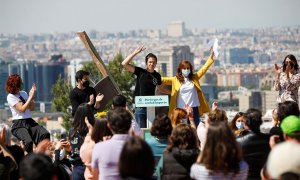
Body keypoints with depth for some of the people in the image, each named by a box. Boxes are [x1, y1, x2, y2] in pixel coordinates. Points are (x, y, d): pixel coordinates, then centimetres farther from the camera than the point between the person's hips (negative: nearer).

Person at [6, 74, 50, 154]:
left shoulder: (23, 93, 16)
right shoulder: (10, 97, -4)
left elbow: (32, 108, 14)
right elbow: (22, 109, -13)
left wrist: (32, 96, 1)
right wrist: (30, 97, -10)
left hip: (30, 121, 6)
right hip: (18, 124, -6)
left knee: (45, 134, -22)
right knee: (28, 141, -34)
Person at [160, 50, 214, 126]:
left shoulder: (194, 78, 8)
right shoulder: (175, 80, 3)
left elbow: (204, 69, 7)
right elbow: (163, 79, -1)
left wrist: (211, 56, 2)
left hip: (194, 109, 2)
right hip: (181, 110, -2)